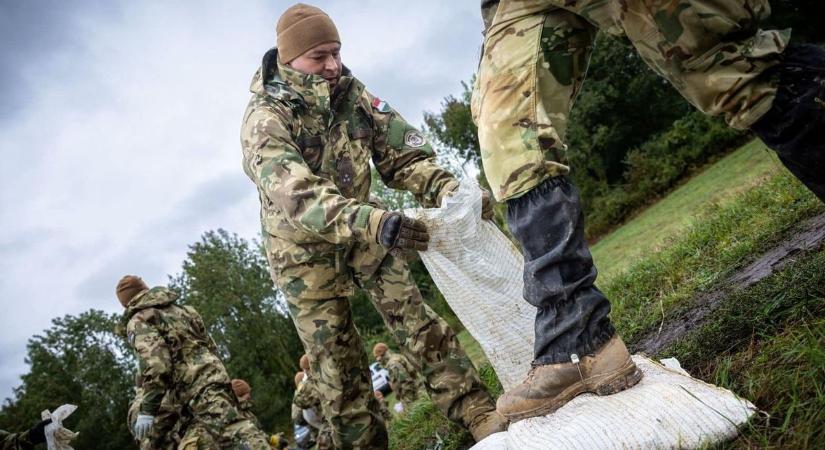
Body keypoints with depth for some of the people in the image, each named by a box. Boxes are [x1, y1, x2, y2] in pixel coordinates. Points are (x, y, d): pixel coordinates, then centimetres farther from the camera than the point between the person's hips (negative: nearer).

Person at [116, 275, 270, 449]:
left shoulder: (138, 322, 3)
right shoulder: (179, 309, 26)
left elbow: (156, 363, -14)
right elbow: (210, 345, 25)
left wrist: (147, 410, -12)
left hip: (198, 389, -8)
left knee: (237, 435, -19)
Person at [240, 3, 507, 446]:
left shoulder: (352, 94, -9)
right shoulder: (264, 120, -25)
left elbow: (401, 155, -11)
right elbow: (297, 195, -42)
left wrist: (451, 191, -31)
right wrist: (373, 221, -58)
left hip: (360, 229, 4)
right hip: (303, 247, -3)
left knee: (417, 321, -4)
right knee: (335, 357, 2)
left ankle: (477, 412, 4)